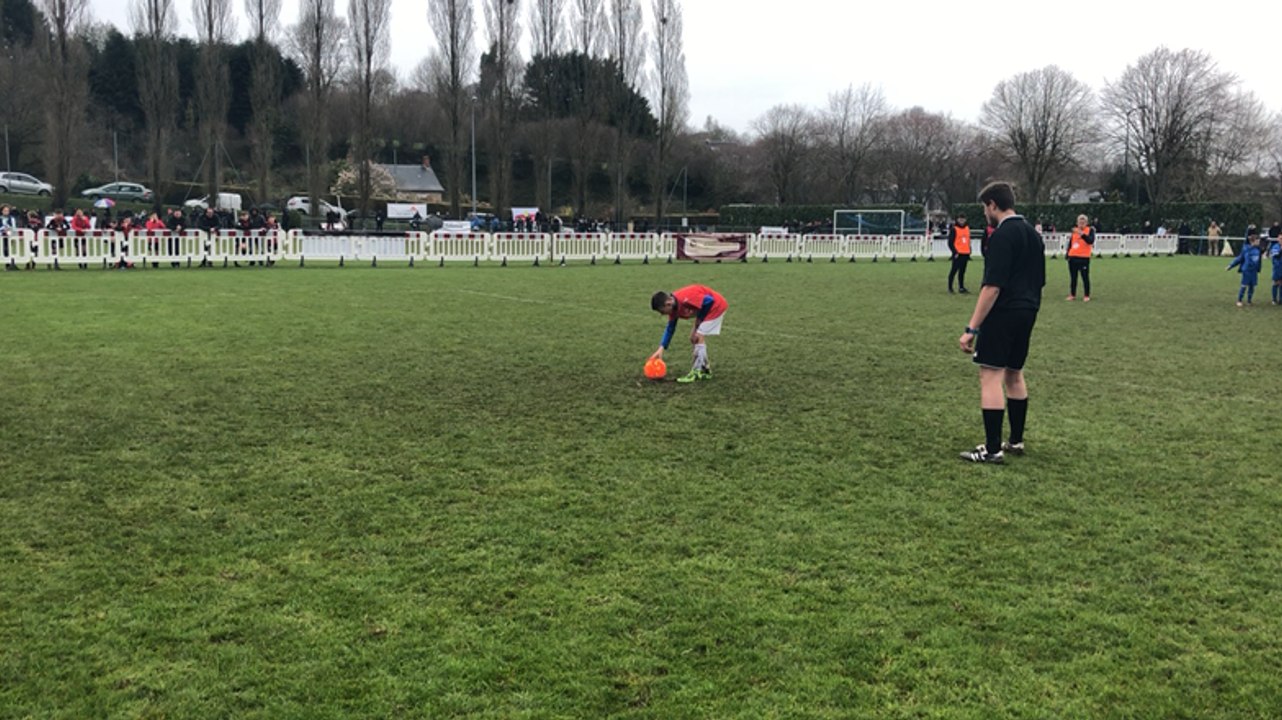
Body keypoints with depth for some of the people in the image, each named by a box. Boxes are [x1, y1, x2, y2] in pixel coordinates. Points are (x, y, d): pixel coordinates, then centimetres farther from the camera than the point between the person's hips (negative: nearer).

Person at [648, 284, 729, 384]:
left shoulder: (685, 300, -33)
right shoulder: (674, 308, -4)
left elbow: (709, 301, -26)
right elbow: (670, 329, 5)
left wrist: (698, 321, -14)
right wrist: (661, 349, -3)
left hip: (716, 306, -9)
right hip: (708, 308, 9)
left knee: (698, 338, -12)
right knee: (694, 338, 11)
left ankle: (696, 373, -7)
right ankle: (705, 370, 21)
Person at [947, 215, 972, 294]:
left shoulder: (967, 228, 14)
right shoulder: (954, 229, -6)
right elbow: (950, 242, -8)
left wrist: (969, 251, 15)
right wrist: (955, 252, -14)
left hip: (965, 253, 6)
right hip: (957, 254, -6)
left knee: (962, 271, 10)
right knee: (954, 270, -6)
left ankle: (961, 287, 15)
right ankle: (950, 288, -2)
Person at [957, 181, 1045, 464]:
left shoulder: (1002, 235, -15)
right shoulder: (1033, 234, 14)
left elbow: (993, 286, -21)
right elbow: (1039, 282, 19)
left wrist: (971, 329, -21)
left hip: (1003, 314, -9)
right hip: (1027, 314, 9)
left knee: (991, 376, -6)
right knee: (1014, 374, 19)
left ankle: (993, 449, -7)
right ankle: (1016, 441, 25)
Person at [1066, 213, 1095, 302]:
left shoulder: (1090, 230, -2)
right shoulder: (1074, 230, 11)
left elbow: (1091, 241, -20)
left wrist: (1082, 234, -31)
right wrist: (1068, 254, 12)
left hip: (1084, 258, -5)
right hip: (1073, 257, 5)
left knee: (1085, 277, -1)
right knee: (1073, 277, 10)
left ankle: (1086, 296, 7)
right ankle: (1072, 295, 19)